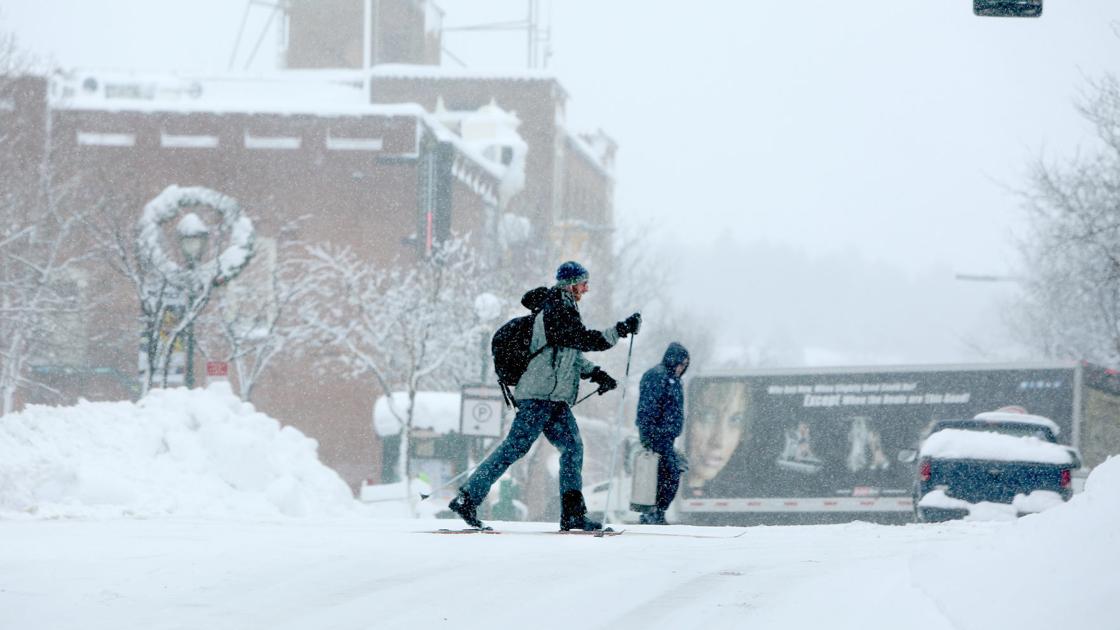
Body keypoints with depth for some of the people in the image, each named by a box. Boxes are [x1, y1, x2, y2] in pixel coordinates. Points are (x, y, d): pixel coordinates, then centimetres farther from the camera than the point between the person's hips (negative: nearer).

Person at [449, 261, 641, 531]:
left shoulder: (558, 308, 19)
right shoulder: (557, 311, -13)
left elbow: (569, 352, 26)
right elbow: (586, 340, -18)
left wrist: (595, 373, 17)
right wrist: (622, 329, -12)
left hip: (554, 399, 10)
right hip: (540, 395, -10)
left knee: (572, 447, 5)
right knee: (515, 447, -11)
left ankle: (573, 513, 3)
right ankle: (467, 498, -10)